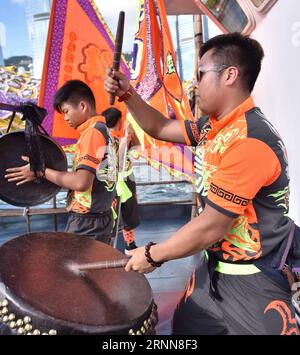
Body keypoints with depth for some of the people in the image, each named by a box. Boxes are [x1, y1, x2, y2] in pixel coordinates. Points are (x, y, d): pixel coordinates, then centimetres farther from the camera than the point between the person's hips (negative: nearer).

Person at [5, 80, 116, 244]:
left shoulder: (93, 131, -17)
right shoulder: (105, 130, 11)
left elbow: (81, 182, -26)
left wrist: (41, 171, -14)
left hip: (87, 223, -9)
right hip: (99, 218, 9)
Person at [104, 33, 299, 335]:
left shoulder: (249, 141, -28)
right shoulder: (216, 126, 2)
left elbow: (211, 227, -26)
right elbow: (160, 129, 13)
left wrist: (153, 255, -13)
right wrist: (127, 93, 0)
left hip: (253, 280, -8)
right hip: (215, 266, 8)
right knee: (183, 327, 20)